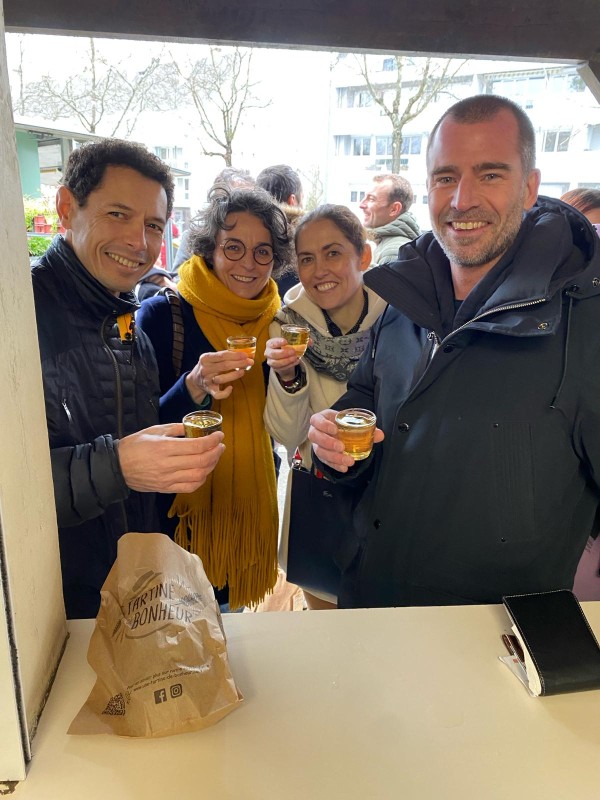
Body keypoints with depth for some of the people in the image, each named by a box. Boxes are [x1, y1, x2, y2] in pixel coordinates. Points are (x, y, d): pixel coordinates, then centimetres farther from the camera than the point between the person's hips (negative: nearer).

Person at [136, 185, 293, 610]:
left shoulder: (276, 320, 0)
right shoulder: (162, 314, -15)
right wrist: (194, 386, -33)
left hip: (251, 504, 5)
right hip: (185, 508, -4)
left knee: (232, 606, 22)